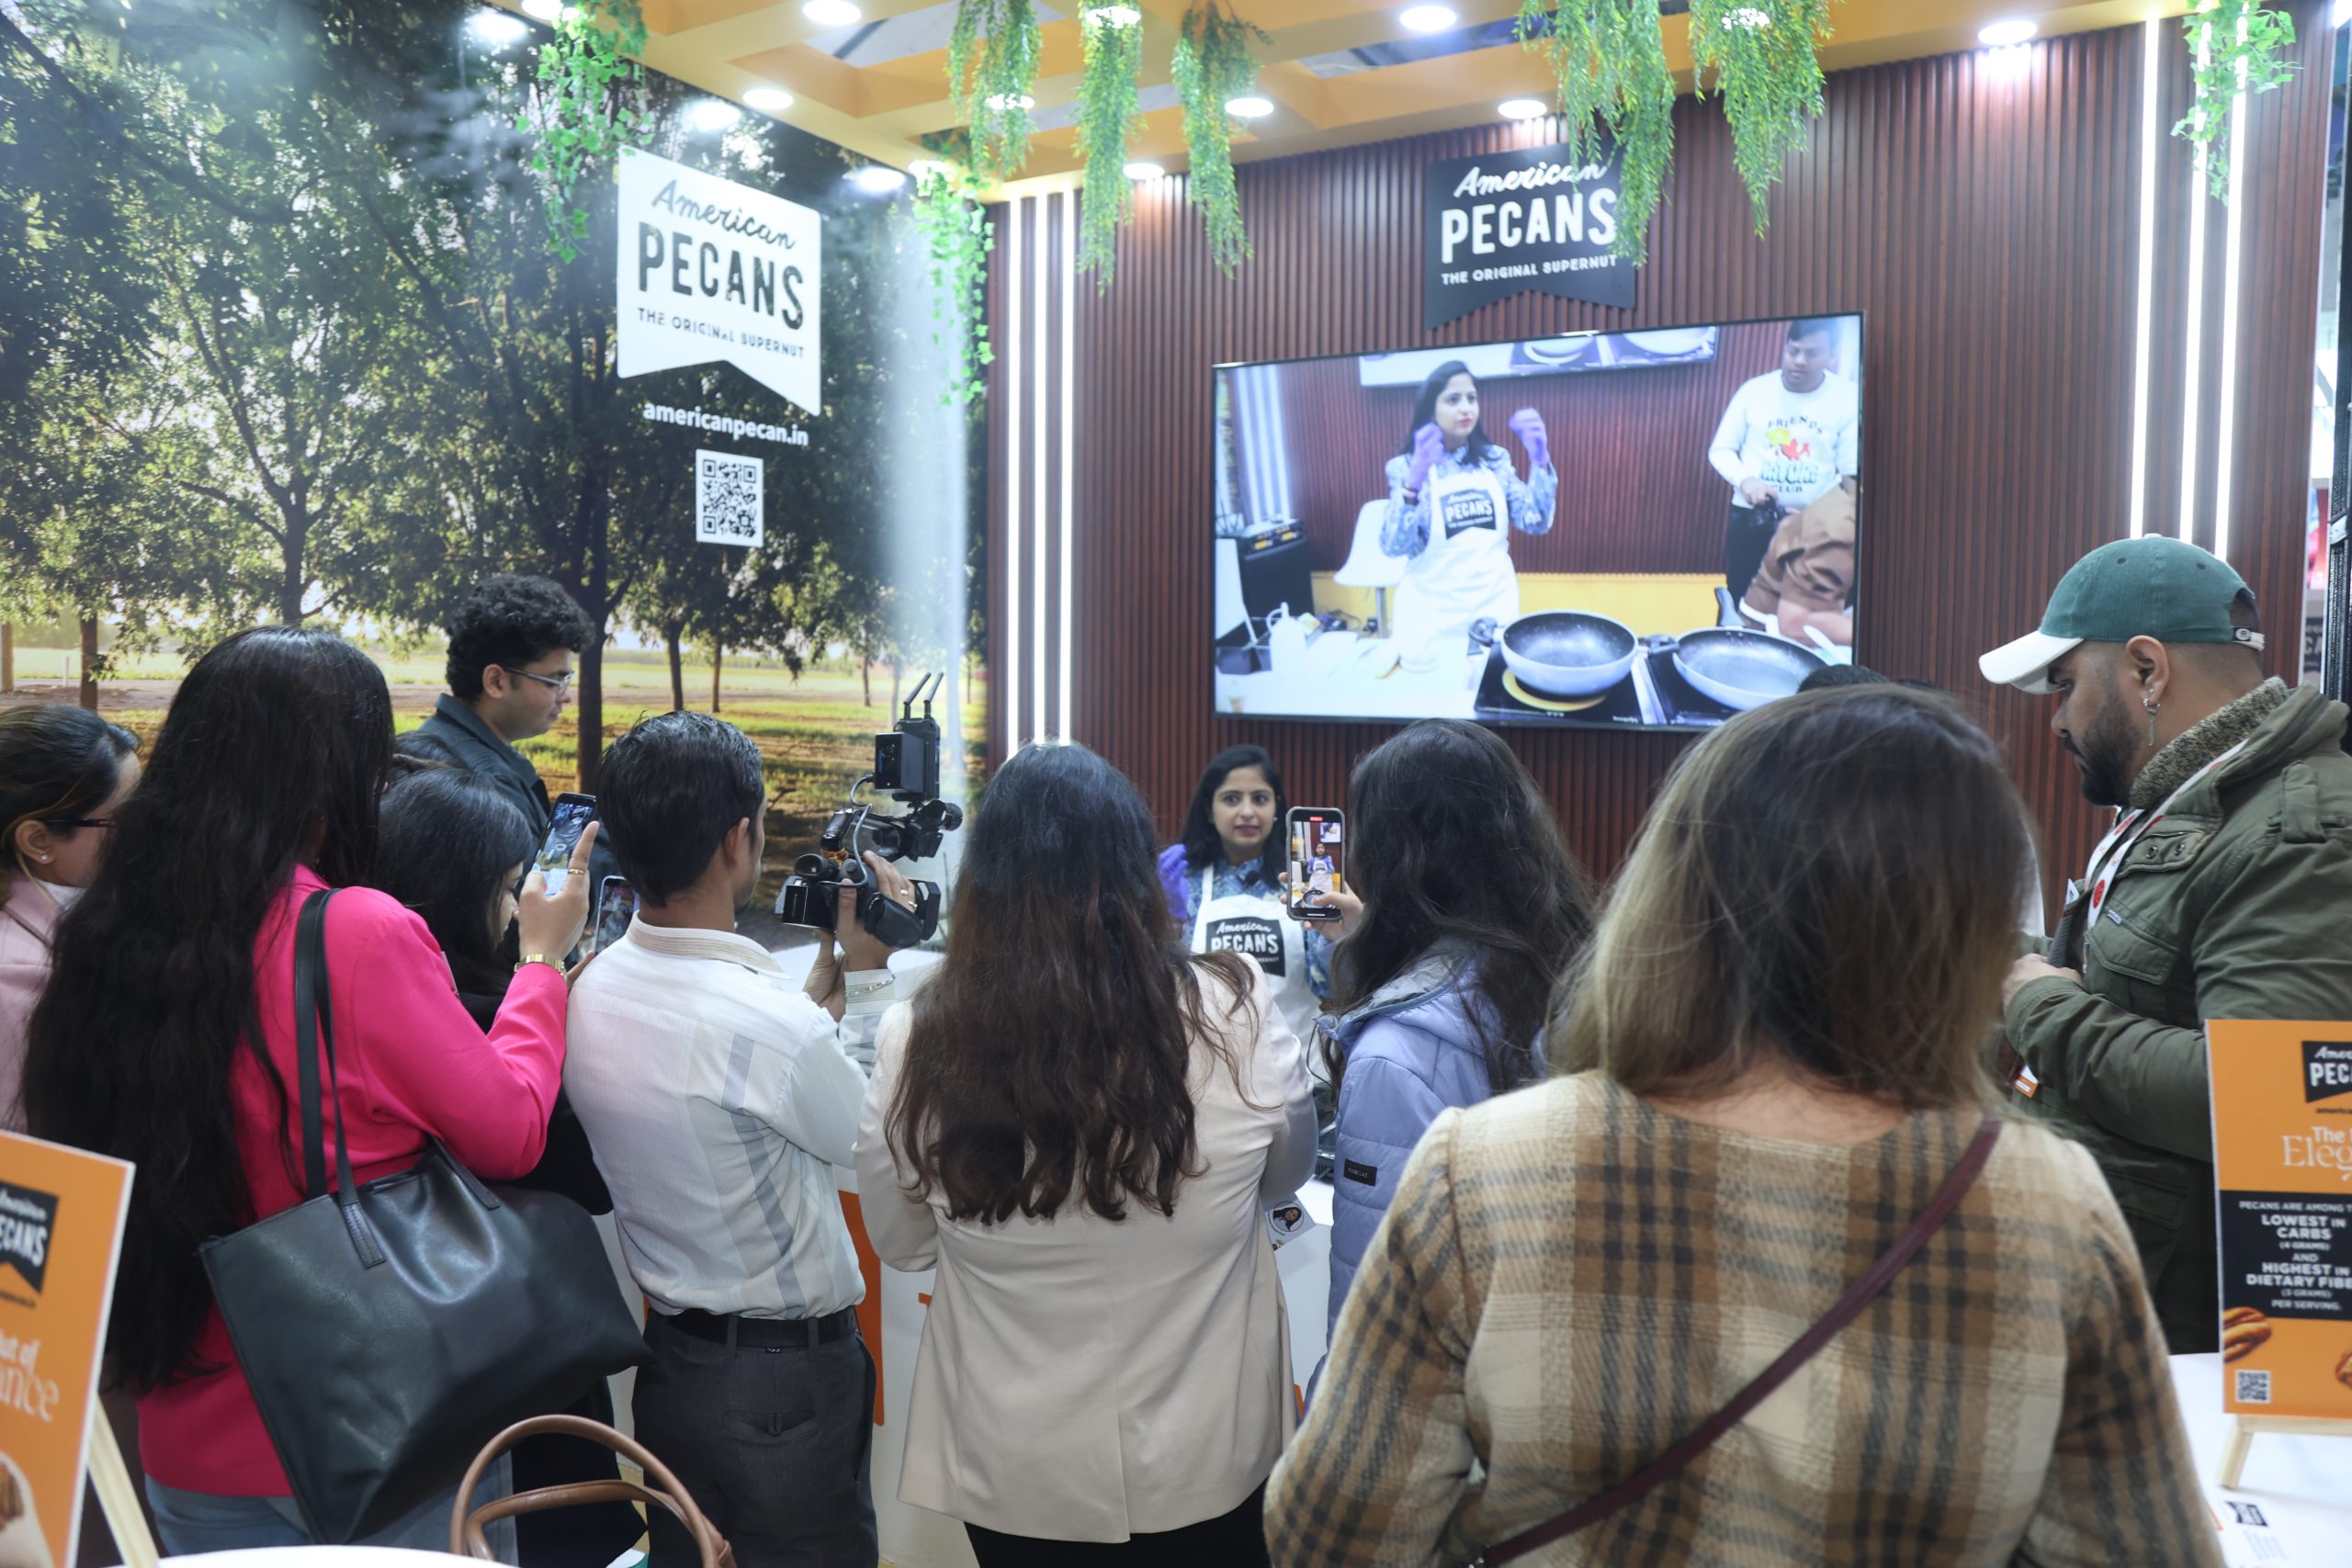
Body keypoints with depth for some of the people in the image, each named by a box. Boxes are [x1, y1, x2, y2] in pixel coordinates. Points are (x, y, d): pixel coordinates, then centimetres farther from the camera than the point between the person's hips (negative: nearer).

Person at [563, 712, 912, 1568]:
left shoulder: (592, 988, -5)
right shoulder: (766, 1024, -29)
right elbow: (873, 1135, -11)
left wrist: (829, 976, 8)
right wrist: (868, 971, -3)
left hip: (669, 1359, 7)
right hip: (787, 1377, -7)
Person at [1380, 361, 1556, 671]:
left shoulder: (1495, 459, 5)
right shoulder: (1406, 467, -5)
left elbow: (1536, 522, 0)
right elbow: (1393, 546, -16)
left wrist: (1539, 458, -12)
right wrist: (1415, 479, -28)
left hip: (1495, 605, 3)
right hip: (1434, 613, -3)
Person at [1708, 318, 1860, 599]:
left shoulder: (1849, 398, -1)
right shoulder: (1754, 389, 1)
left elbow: (1852, 473, -1)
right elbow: (1721, 449, 5)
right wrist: (1745, 479, -16)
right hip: (1750, 518, 1)